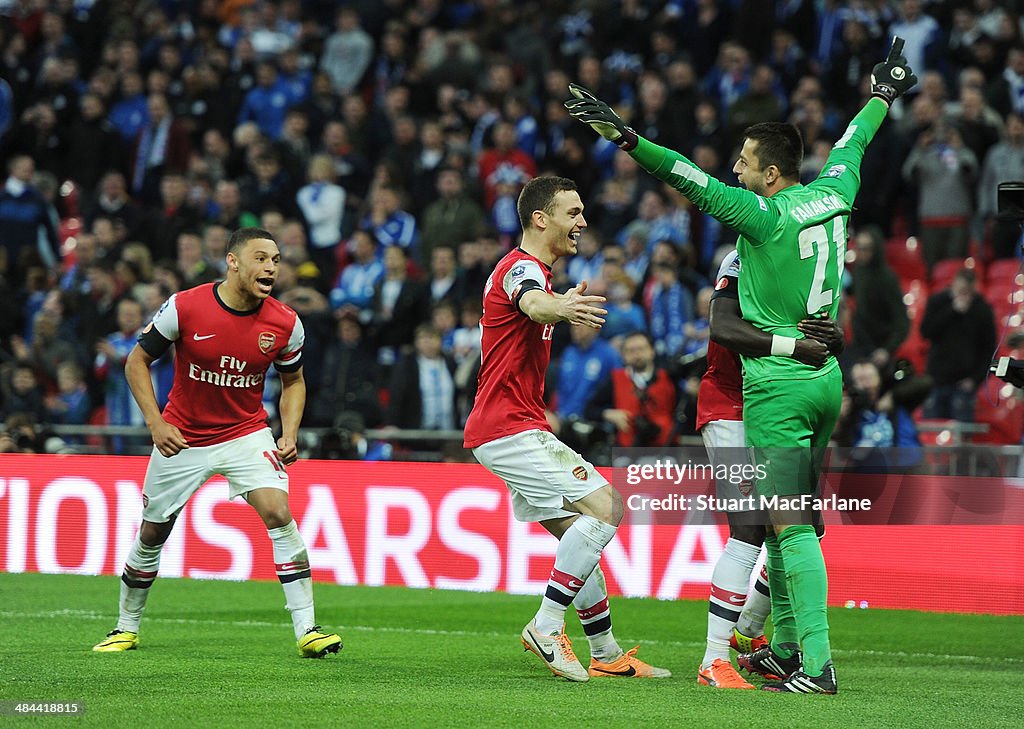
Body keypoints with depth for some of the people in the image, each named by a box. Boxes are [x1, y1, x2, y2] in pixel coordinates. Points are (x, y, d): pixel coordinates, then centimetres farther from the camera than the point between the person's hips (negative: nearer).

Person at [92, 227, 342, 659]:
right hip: (182, 438, 0)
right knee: (152, 533, 8)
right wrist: (156, 423, -15)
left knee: (278, 513, -21)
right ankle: (126, 628, 30)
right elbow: (137, 361, -5)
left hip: (247, 434, 0)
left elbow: (293, 381, 7)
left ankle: (307, 629, -18)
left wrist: (289, 434, -9)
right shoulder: (184, 308, -17)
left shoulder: (285, 324, -11)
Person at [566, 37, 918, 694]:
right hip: (826, 378, 8)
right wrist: (884, 94, 42)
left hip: (777, 386, -8)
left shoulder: (764, 215, -15)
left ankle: (818, 664, -18)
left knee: (791, 526, -11)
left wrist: (624, 136, -22)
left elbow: (693, 180, -21)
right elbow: (853, 143, 24)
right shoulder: (833, 194, 5)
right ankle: (785, 650, 21)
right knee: (785, 521, 16)